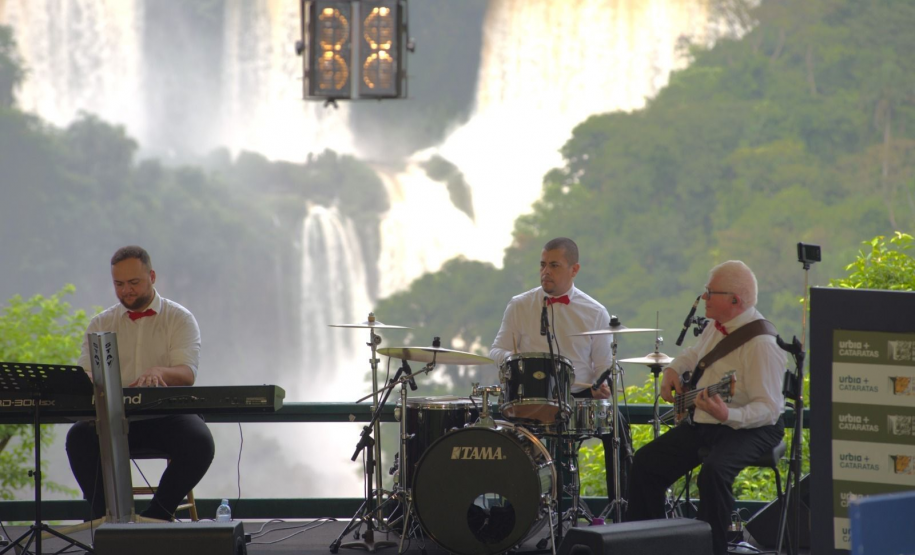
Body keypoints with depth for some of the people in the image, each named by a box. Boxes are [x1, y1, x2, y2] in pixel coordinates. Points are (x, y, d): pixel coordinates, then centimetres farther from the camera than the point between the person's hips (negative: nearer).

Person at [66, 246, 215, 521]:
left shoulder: (179, 318, 8)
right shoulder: (101, 324, 16)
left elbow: (187, 374, -7)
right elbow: (85, 376, 5)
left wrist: (158, 373, -32)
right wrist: (92, 382, -22)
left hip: (167, 413, -1)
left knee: (199, 442, -33)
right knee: (80, 437, -31)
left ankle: (157, 516, -18)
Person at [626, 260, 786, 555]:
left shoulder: (760, 343, -23)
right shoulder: (717, 327, 6)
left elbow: (768, 408, -28)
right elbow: (694, 354, 30)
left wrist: (728, 415, -43)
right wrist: (673, 370, 9)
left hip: (749, 428, -9)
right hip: (702, 422, 9)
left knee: (714, 470, -36)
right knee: (646, 462, 3)